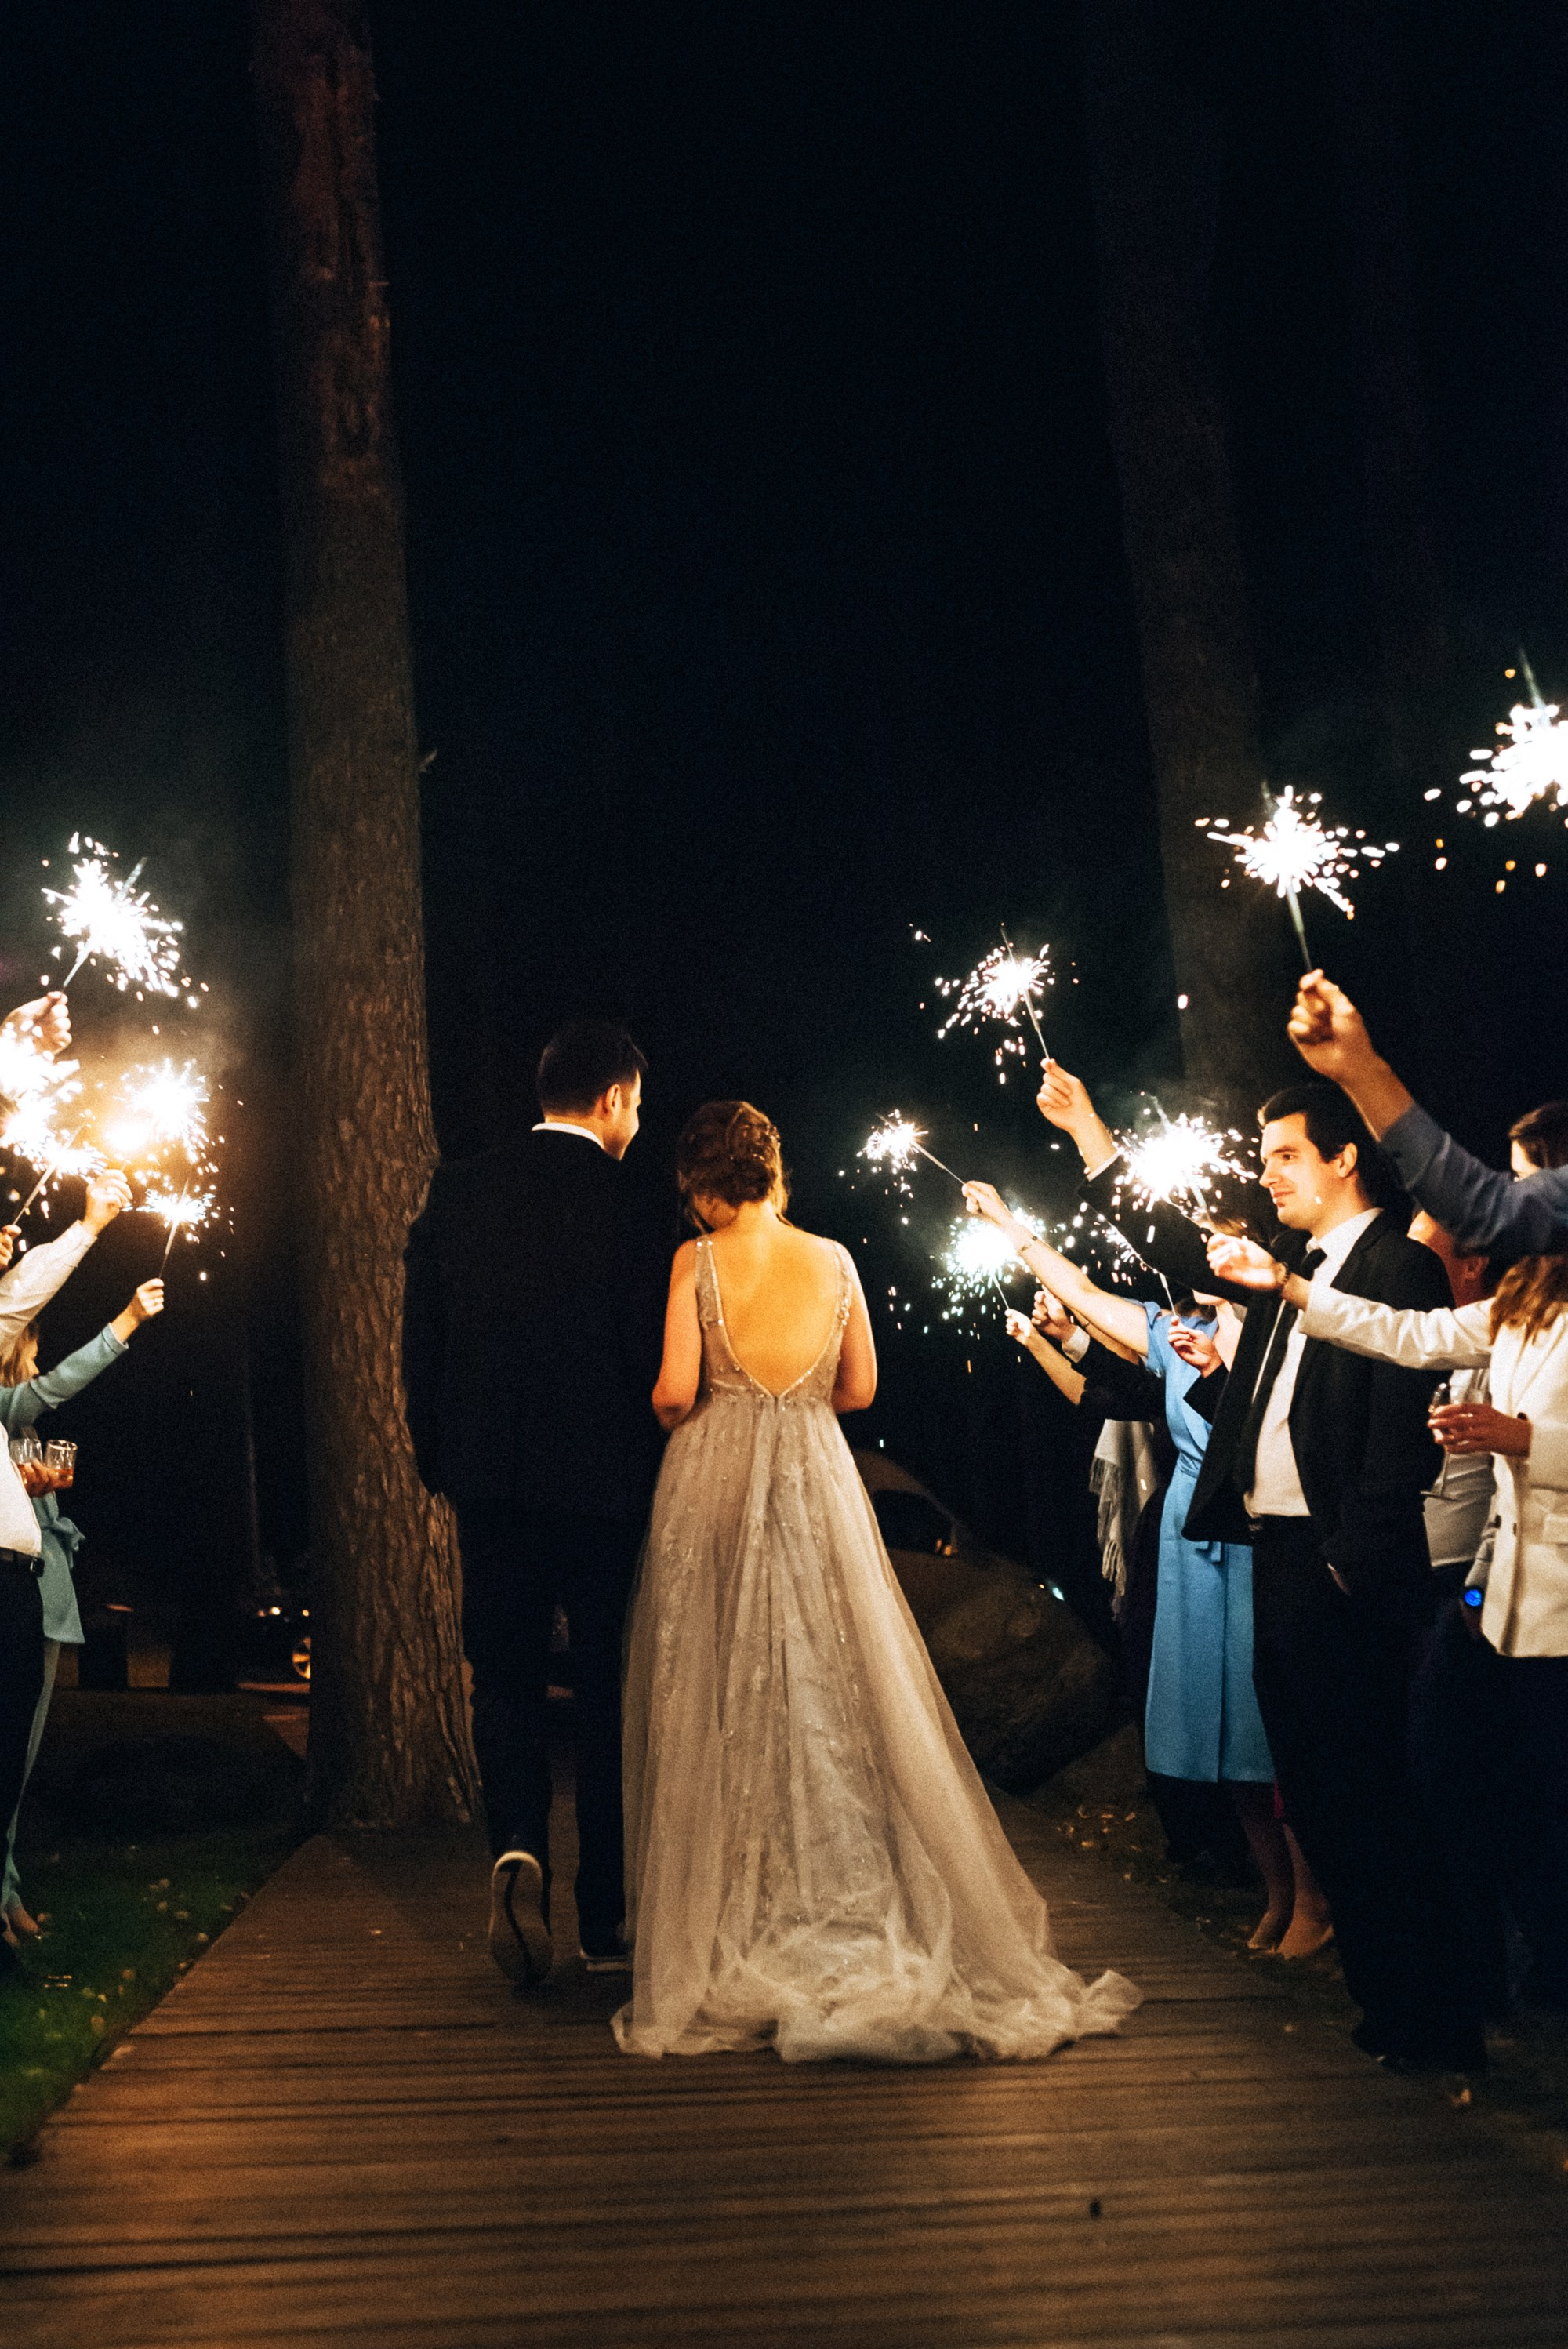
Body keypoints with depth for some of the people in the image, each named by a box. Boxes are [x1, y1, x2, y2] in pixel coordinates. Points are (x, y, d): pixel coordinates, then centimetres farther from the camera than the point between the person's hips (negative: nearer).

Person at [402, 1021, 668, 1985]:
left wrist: (439, 1460, 15)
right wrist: (660, 1468, 5)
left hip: (491, 1480, 3)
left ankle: (520, 1849, -13)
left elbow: (420, 1339, 5)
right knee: (609, 1688, 9)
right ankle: (606, 1921, 16)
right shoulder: (628, 1205, -9)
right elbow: (656, 1362, -10)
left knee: (507, 1676, 12)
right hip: (604, 1482, -2)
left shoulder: (459, 1190, 3)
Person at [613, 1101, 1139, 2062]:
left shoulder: (698, 1261, -6)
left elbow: (675, 1389, -12)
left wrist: (667, 1414, 10)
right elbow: (859, 1388, 8)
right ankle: (854, 1910, 12)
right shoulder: (833, 1259, 4)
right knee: (838, 1694, 9)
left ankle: (732, 1941, 10)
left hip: (716, 1486, -2)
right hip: (817, 1486, 3)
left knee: (722, 1710, 5)